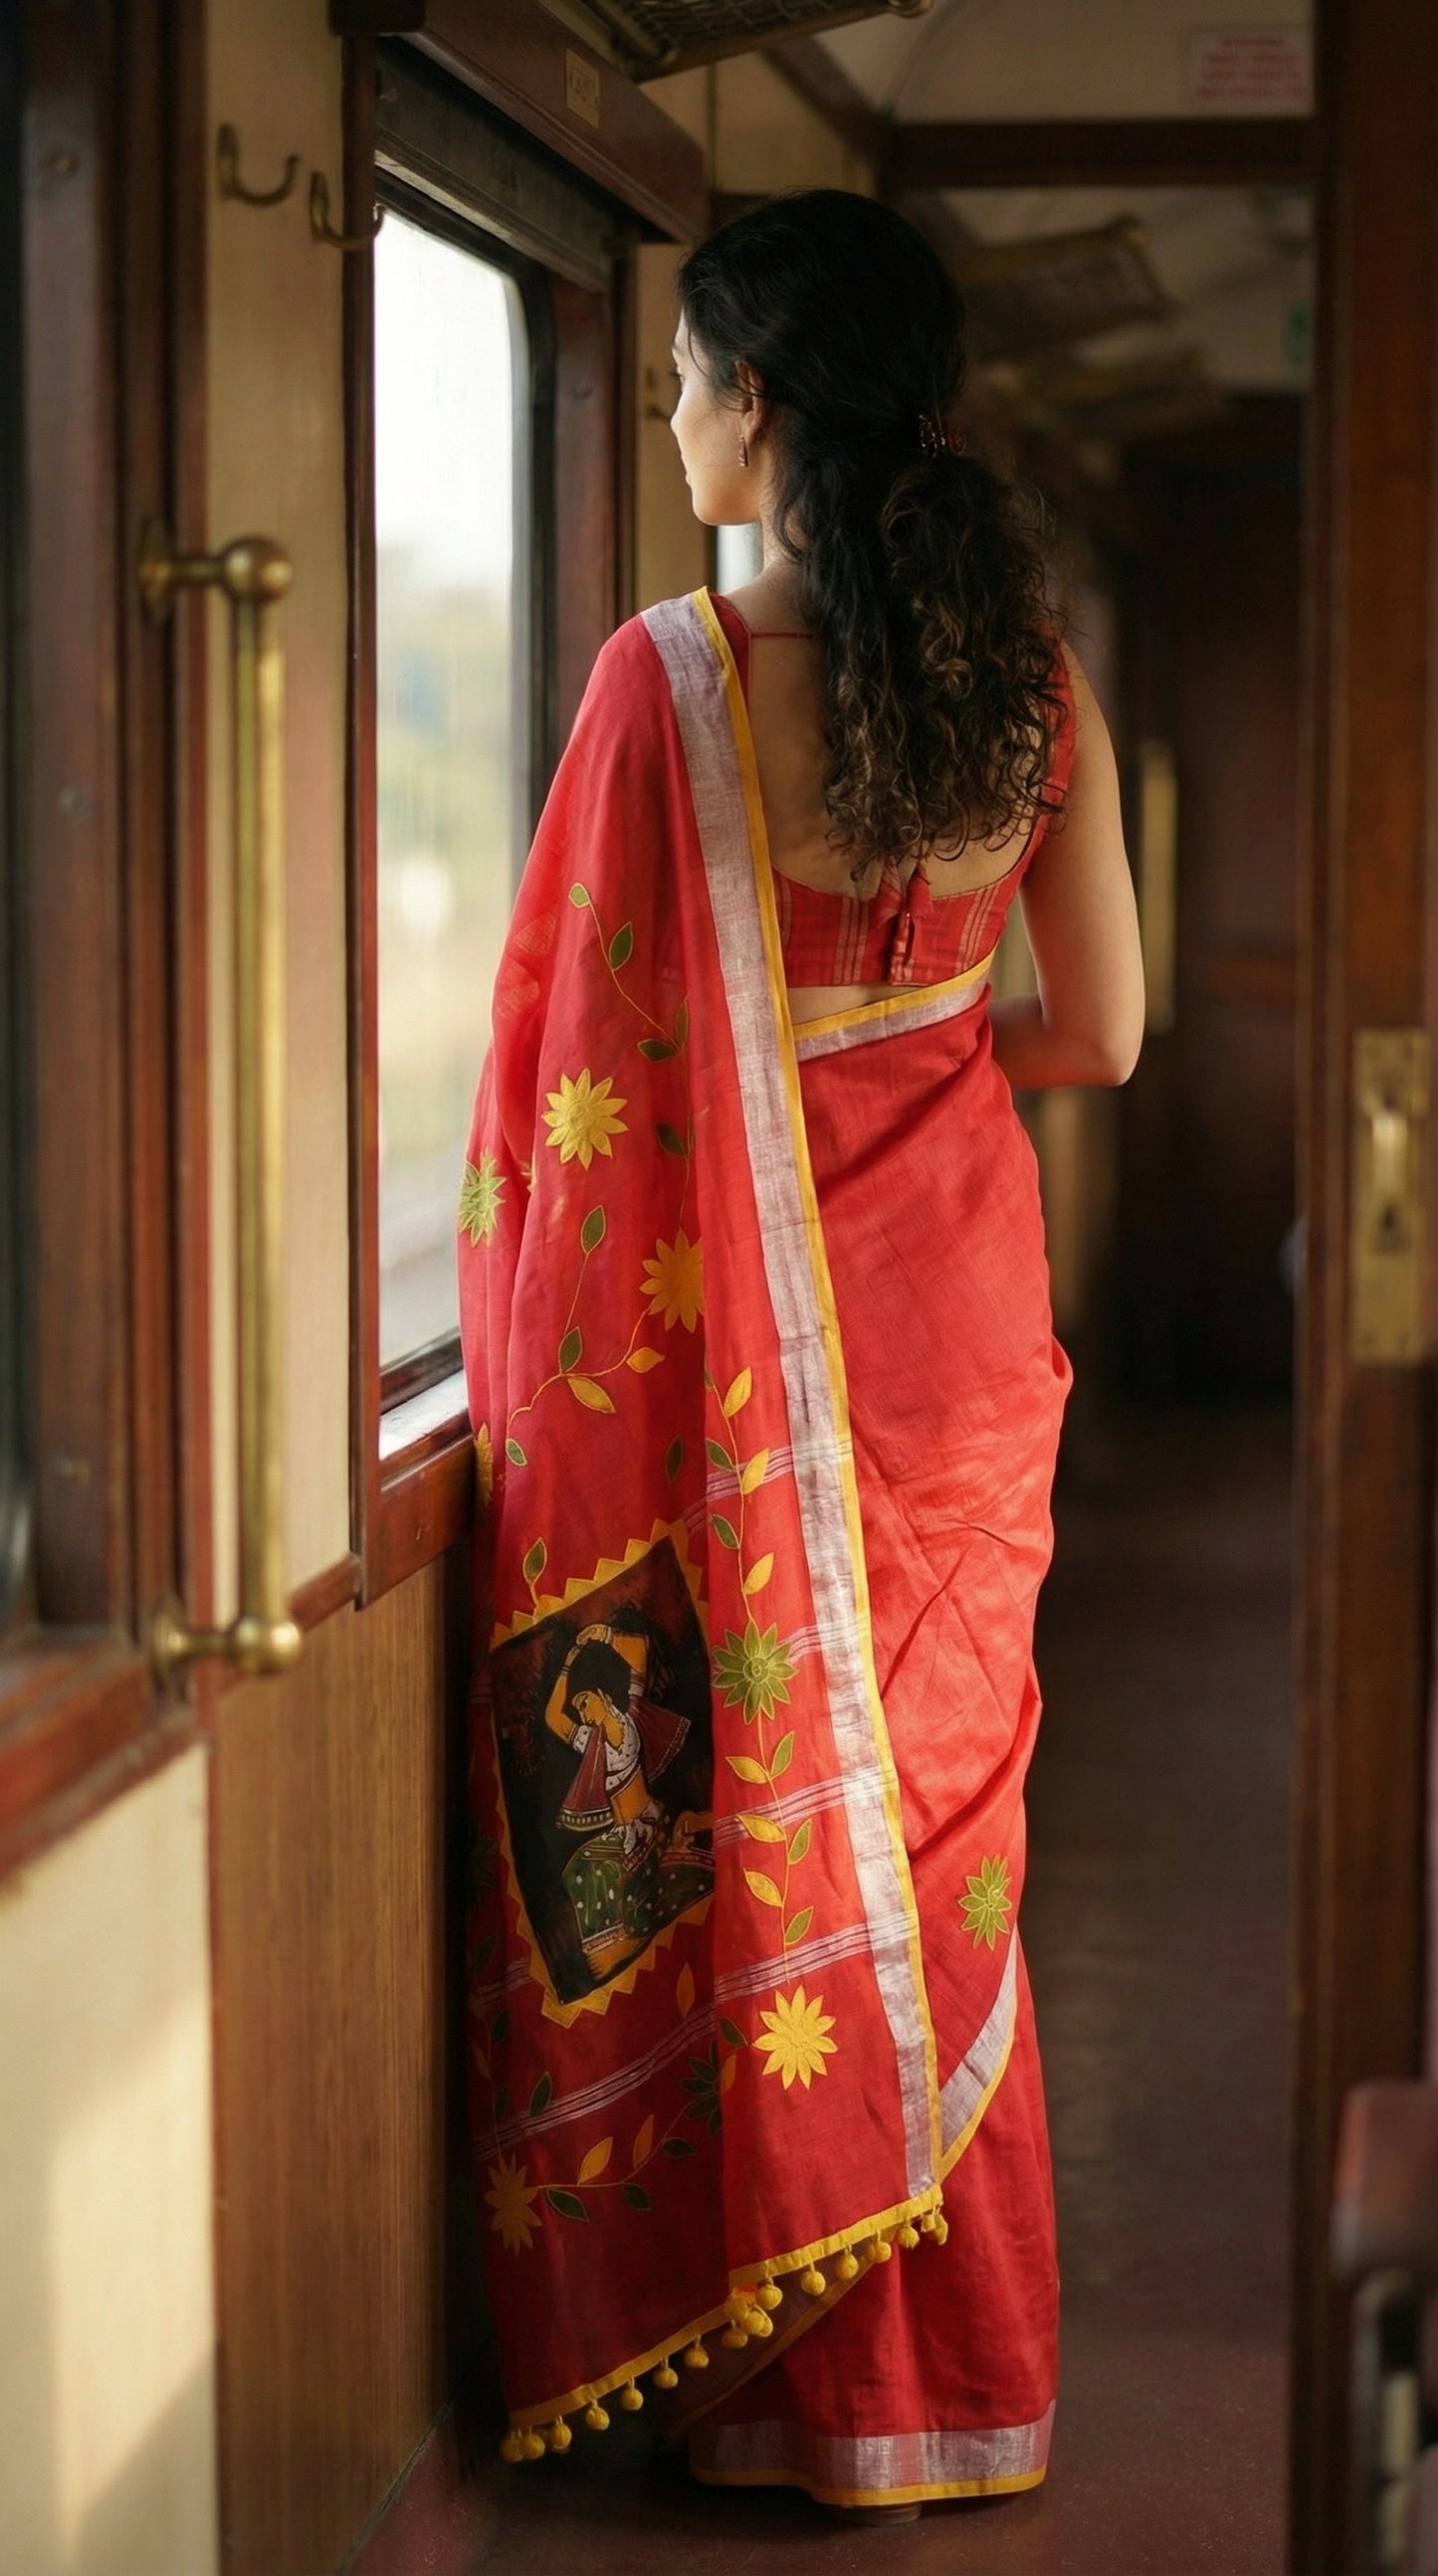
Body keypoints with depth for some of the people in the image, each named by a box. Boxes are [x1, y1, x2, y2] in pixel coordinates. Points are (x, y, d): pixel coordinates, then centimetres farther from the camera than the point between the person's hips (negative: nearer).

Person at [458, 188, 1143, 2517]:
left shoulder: (675, 675, -15)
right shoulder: (1029, 669, 0)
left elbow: (600, 1047, -13)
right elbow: (1100, 1032, 5)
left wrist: (553, 1342, 0)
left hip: (739, 1333, -5)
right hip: (956, 1308, 5)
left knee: (725, 1824, 7)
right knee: (929, 1816, 15)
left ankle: (741, 2366, 17)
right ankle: (949, 2372, 26)